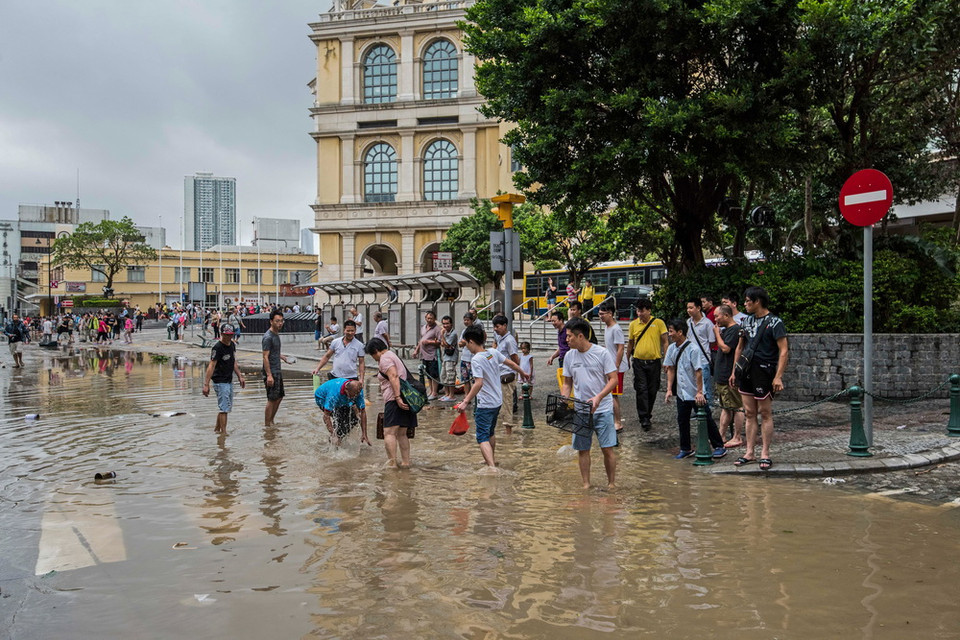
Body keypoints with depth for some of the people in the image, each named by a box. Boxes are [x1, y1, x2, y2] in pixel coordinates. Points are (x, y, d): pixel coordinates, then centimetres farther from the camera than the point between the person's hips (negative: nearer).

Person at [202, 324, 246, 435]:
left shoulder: (232, 345, 8)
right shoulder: (217, 347, -18)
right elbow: (211, 365, -22)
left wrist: (240, 377, 20)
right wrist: (206, 384, -25)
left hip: (229, 381, 9)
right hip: (220, 382, -9)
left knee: (228, 407, 16)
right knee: (224, 408, -8)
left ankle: (217, 429, 30)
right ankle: (224, 432, -1)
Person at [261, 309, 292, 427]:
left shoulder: (276, 334, 12)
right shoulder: (268, 337, -17)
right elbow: (265, 357, -21)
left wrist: (281, 356, 28)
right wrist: (269, 375, -25)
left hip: (277, 371, 9)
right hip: (271, 373, -9)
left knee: (279, 397, 15)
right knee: (272, 399, -4)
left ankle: (271, 421, 27)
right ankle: (267, 425, 5)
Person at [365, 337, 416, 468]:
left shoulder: (385, 359, -4)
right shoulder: (393, 356, 26)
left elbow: (394, 377, -19)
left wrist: (398, 398, -26)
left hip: (395, 400, -10)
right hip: (406, 399, 10)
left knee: (389, 432, -13)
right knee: (402, 434, 13)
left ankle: (391, 462, -18)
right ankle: (406, 462, 13)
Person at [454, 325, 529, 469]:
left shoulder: (476, 360, -20)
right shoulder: (493, 352, 0)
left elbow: (478, 383, -29)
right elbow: (511, 363, 13)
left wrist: (466, 402, -29)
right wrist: (522, 373, 32)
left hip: (485, 404, -8)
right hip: (497, 402, 8)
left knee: (482, 437, -8)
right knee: (491, 432, 27)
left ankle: (492, 467, -23)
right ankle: (492, 459, 44)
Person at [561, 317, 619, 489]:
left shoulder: (602, 353, -7)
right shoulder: (569, 356, 6)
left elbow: (613, 379, -9)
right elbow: (567, 383, 13)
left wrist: (598, 397, -23)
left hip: (602, 409, -4)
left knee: (607, 448, -1)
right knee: (582, 449, 7)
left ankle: (611, 483, 14)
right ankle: (586, 484, 19)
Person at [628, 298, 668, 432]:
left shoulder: (659, 323, -2)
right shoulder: (633, 324, 4)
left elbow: (665, 342, 0)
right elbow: (630, 343, 15)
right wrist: (627, 359, 14)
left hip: (654, 362, 0)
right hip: (638, 362, 1)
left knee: (652, 390, 9)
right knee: (641, 390, -6)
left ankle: (647, 414, 28)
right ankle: (644, 418, -5)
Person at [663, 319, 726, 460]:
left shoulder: (693, 349, -18)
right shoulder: (672, 349, 2)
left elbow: (698, 371, -17)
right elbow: (671, 369, 9)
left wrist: (699, 392, -16)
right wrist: (669, 389, 5)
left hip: (696, 393, -6)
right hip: (681, 393, 6)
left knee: (706, 419, 3)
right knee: (682, 421, 10)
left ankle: (719, 447, 16)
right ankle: (686, 449, 23)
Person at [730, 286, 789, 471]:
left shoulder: (774, 322, -8)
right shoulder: (747, 320, 12)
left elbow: (783, 352, -12)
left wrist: (778, 376, -20)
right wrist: (734, 371, 15)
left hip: (764, 372, -6)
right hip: (746, 371, 6)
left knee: (765, 413, 1)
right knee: (749, 413, 9)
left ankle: (765, 453, 8)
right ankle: (750, 452, 14)